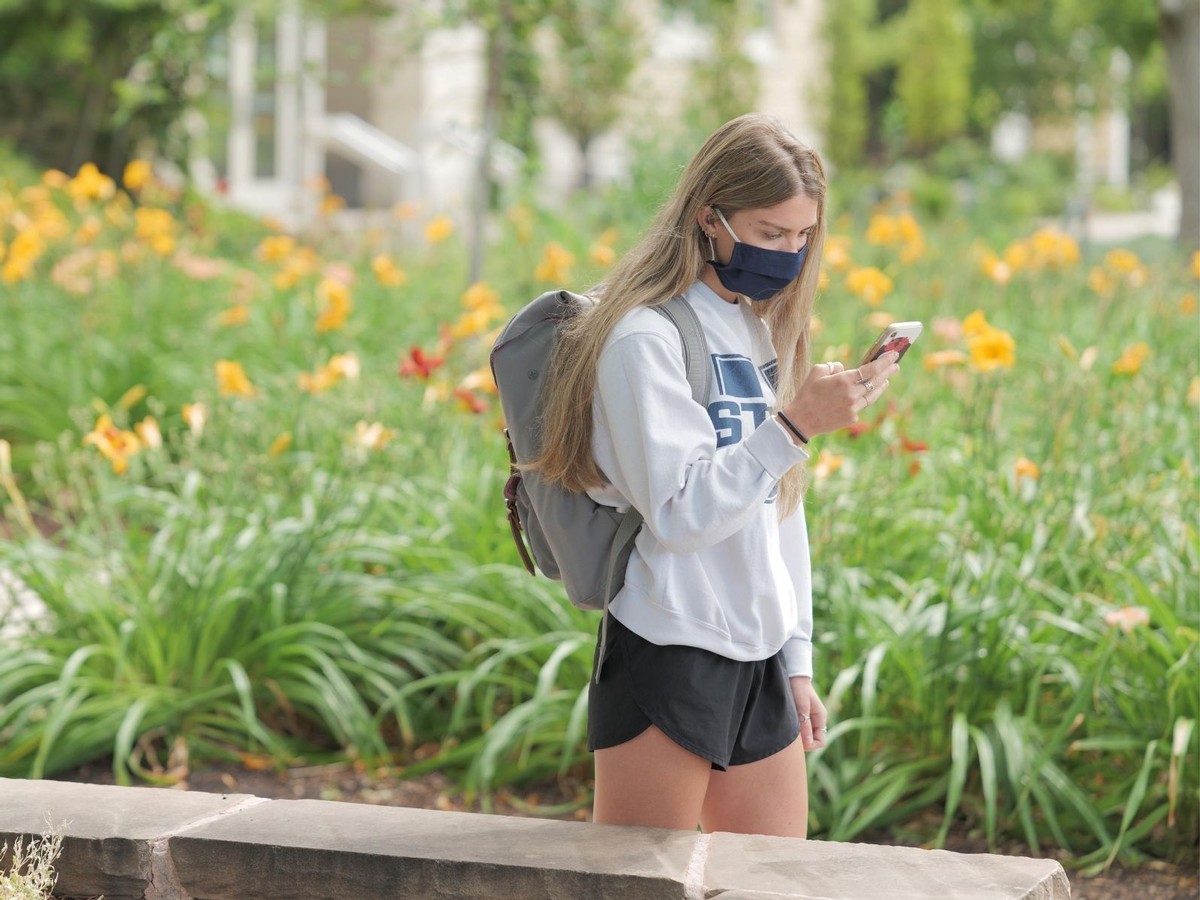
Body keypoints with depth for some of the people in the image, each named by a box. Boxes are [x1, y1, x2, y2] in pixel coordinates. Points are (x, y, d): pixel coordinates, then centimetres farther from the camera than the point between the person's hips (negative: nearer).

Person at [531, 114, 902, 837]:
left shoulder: (763, 332, 14)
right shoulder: (646, 337, -12)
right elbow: (680, 515, -20)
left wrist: (798, 664, 17)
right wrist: (796, 425, -25)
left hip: (760, 666, 8)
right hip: (671, 660, -8)